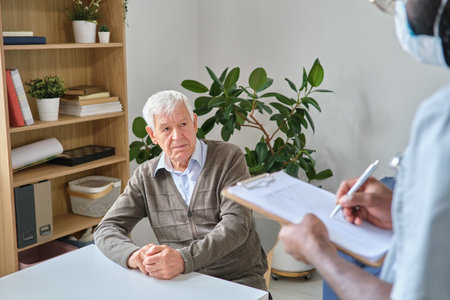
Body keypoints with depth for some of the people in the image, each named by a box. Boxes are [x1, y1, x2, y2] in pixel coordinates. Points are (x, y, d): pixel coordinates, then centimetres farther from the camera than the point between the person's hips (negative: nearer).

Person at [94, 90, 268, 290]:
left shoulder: (229, 157, -2)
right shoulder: (146, 176, 9)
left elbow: (236, 225, -13)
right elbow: (107, 229, 6)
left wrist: (184, 259, -29)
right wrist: (133, 255, -19)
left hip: (240, 280, -2)